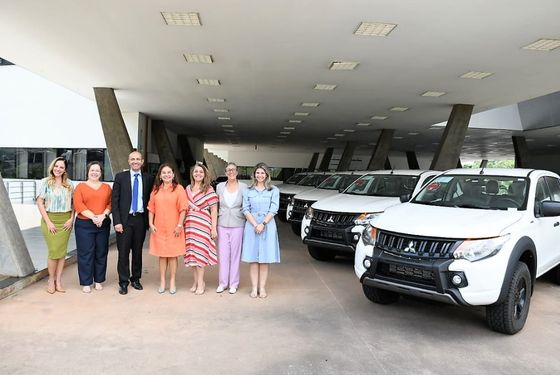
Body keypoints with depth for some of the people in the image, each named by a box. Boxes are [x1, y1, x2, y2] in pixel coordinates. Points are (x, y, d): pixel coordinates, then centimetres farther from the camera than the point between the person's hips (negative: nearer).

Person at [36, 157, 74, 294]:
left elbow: (73, 202, 10)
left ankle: (58, 281, 13)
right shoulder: (45, 182, 0)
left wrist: (71, 219, -3)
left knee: (62, 251, 4)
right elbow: (40, 203, -3)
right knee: (53, 251, -6)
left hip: (65, 221, 2)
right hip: (50, 219, -2)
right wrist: (48, 222, -9)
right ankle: (51, 280, 13)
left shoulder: (69, 184, 7)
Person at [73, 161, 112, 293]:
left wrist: (103, 215, -14)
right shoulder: (80, 186, 4)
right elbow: (78, 204, -7)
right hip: (84, 224, -2)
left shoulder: (107, 187, 11)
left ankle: (98, 281, 18)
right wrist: (93, 216, -17)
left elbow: (110, 203, 3)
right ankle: (86, 283, 9)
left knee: (101, 253, 7)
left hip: (103, 224, 2)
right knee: (86, 253, 0)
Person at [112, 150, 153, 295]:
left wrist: (149, 220, 2)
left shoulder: (148, 179, 6)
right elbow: (115, 201, -2)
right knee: (123, 252, 2)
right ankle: (123, 282, 13)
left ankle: (136, 279, 24)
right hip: (125, 219, -2)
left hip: (140, 219, 2)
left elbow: (149, 200, 10)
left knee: (138, 251, 11)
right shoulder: (120, 177, 1)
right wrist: (117, 221, -9)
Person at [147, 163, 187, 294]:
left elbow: (183, 209, -6)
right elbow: (151, 208, 9)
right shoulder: (156, 189, 8)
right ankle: (162, 282, 19)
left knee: (172, 255, 5)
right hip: (159, 228, 3)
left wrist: (179, 225, -11)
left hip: (173, 228, -3)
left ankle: (172, 282, 16)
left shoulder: (179, 188, -4)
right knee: (161, 255, 10)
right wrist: (151, 224, 0)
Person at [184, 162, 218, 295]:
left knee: (200, 252, -5)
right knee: (192, 253, 7)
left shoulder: (209, 190, -3)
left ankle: (200, 283, 6)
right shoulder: (188, 189, 11)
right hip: (189, 224, 5)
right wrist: (183, 224, 10)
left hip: (203, 224, -5)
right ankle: (195, 281, 19)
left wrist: (214, 228, -7)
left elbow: (214, 211, -4)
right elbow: (185, 208, 17)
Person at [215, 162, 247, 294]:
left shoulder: (244, 187, -1)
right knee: (222, 254, 5)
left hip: (237, 225, -2)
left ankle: (234, 283, 16)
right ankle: (222, 283, 17)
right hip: (222, 225, 2)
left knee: (235, 254, 4)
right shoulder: (220, 186, 6)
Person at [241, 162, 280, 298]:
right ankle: (254, 288, 10)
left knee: (265, 259, 2)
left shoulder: (274, 190, 5)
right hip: (251, 226, 1)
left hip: (268, 226, -1)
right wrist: (255, 225, -10)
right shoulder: (248, 191, 8)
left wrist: (263, 224, -12)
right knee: (253, 258, 2)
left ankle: (262, 288, 10)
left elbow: (273, 210, -3)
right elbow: (246, 210, 2)